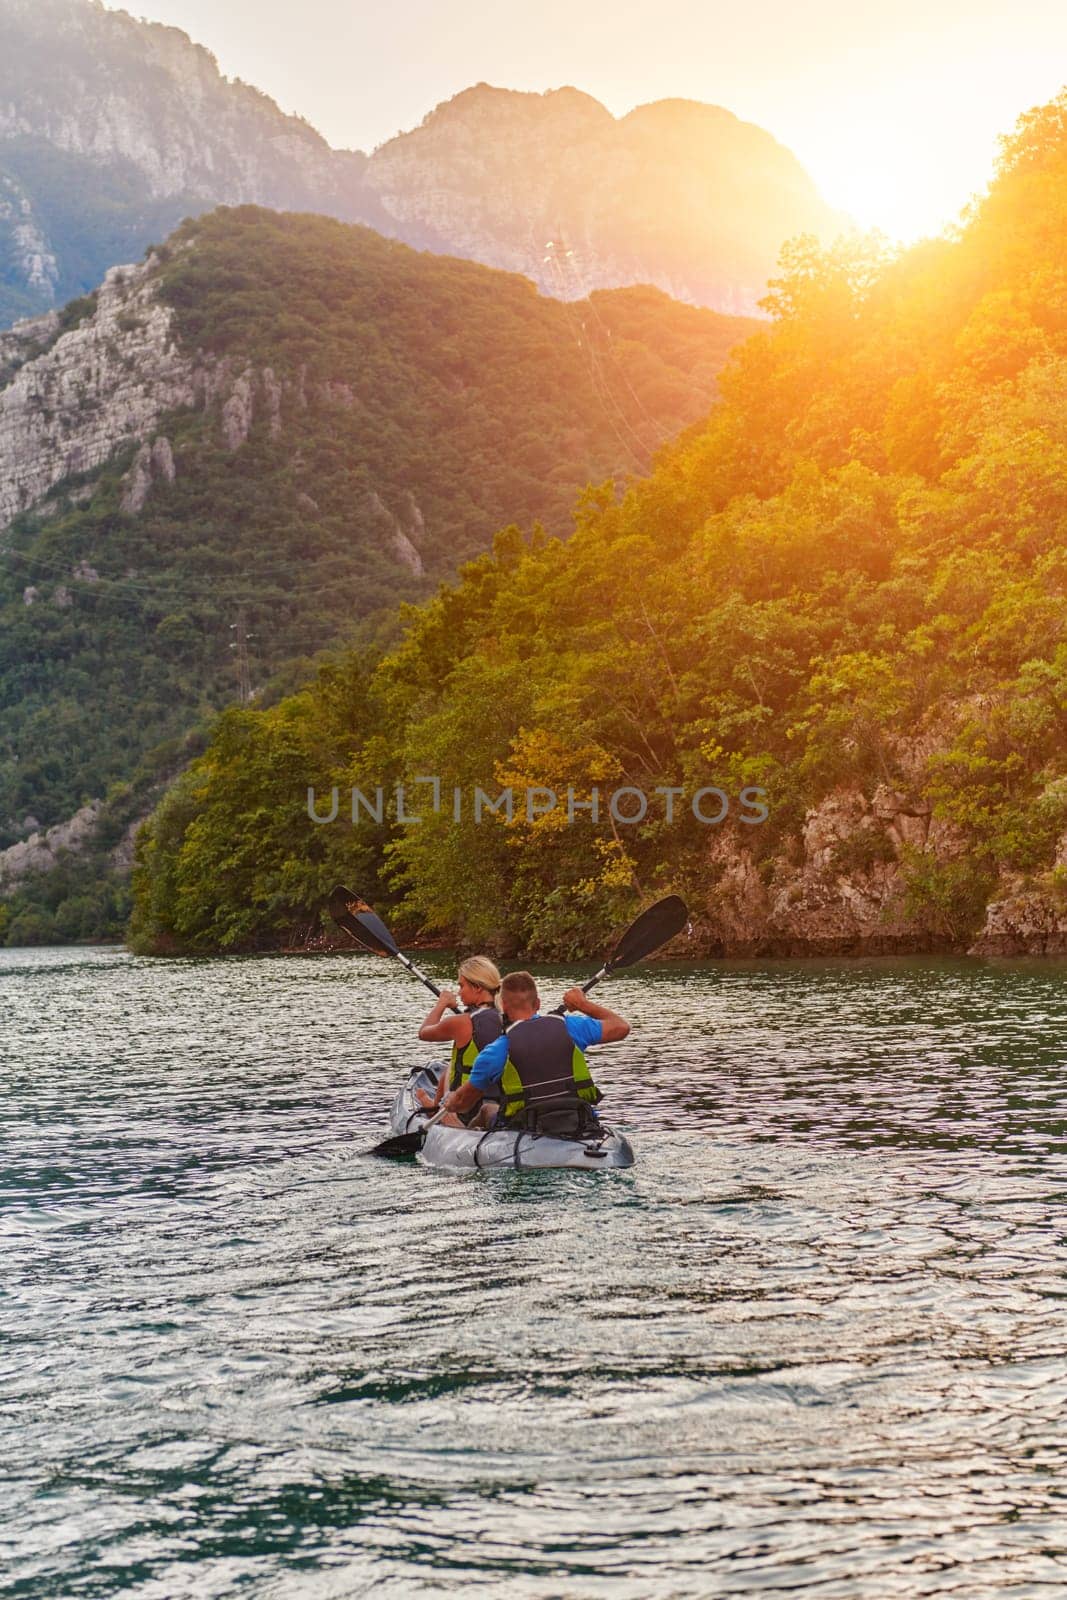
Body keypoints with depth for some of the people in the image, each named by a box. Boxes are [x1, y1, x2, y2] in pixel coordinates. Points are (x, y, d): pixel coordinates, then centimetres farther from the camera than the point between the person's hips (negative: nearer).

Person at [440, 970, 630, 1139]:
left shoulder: (496, 1051, -8)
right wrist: (584, 1004, 25)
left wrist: (449, 1101, 31)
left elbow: (462, 1102, 6)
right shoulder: (568, 1027, -2)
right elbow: (621, 1027, 11)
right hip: (581, 1132, 3)